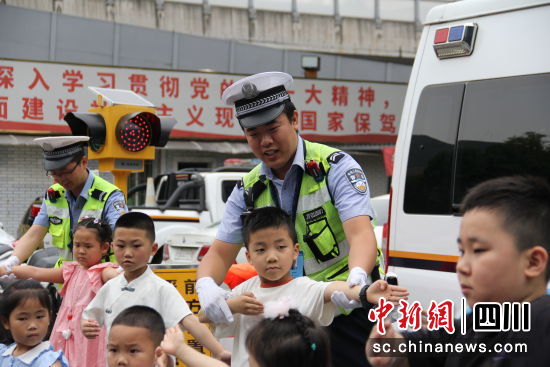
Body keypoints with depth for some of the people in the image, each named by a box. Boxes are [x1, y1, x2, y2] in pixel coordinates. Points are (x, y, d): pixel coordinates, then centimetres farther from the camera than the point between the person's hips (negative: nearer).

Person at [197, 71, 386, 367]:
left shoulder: (335, 166, -10)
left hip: (348, 305, -4)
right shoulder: (248, 191, 6)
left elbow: (360, 233, -24)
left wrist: (357, 276, -46)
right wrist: (206, 285, -23)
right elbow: (220, 253, 1)